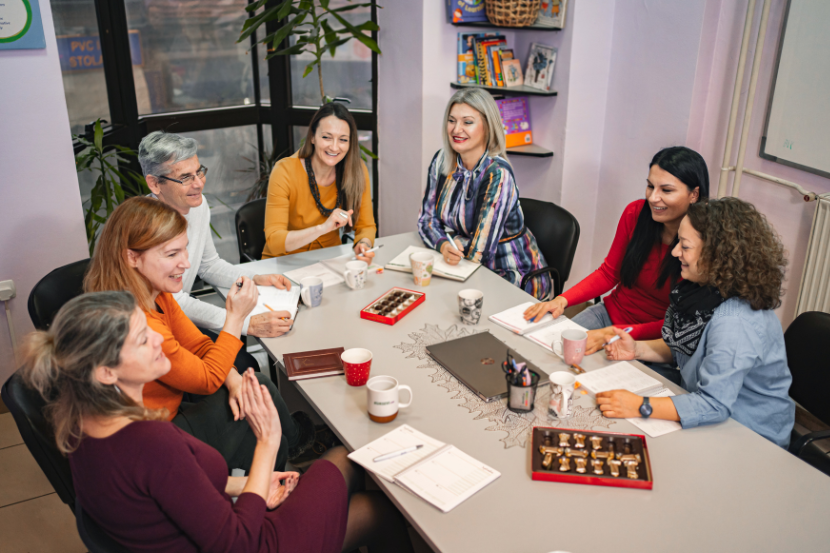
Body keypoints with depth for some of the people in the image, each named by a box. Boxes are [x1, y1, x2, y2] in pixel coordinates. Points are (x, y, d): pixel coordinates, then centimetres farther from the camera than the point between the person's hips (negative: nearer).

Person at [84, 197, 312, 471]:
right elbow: (208, 380, -22)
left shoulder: (156, 293, -6)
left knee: (259, 384, 5)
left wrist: (234, 380, -12)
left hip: (168, 409, 8)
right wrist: (236, 317, -22)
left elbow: (198, 344, 4)